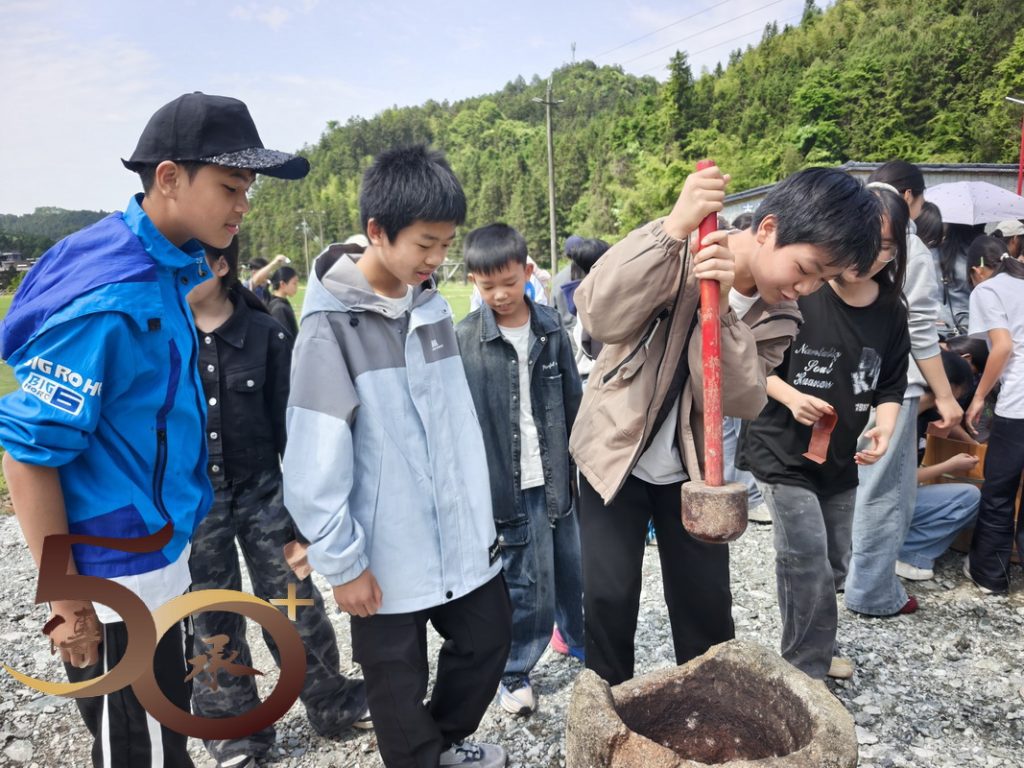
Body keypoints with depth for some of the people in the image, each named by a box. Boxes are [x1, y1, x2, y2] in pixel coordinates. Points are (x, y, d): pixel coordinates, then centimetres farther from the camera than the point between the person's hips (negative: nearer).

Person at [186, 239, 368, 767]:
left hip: (262, 490, -1)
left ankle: (333, 704, 30)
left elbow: (290, 421, -2)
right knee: (211, 619, 13)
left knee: (295, 606, 8)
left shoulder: (265, 334, -6)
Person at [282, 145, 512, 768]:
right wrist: (343, 563, -12)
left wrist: (482, 517, 11)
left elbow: (460, 424, 8)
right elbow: (314, 466, -16)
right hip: (386, 553, -5)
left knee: (489, 640, 19)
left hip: (461, 540, 6)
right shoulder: (331, 325, -15)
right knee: (399, 688, 13)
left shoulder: (433, 307, 3)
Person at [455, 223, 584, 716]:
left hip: (556, 475, 3)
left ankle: (575, 636, 43)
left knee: (570, 568, 17)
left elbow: (573, 401, 7)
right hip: (509, 484, -3)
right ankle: (514, 674, 24)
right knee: (527, 587, 3)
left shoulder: (551, 328, 1)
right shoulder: (464, 339, -7)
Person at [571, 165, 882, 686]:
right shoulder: (678, 249, -19)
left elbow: (741, 400, -20)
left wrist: (720, 312, -34)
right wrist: (676, 228, -43)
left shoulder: (777, 316, -5)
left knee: (707, 600, 9)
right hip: (614, 453, -3)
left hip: (689, 469, 4)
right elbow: (601, 317, -35)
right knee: (609, 598, -4)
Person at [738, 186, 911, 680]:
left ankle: (815, 652, 40)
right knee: (809, 565, -7)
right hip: (781, 454, -6)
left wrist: (885, 428, -11)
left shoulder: (891, 312, 0)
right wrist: (790, 396, -24)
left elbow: (891, 386, 8)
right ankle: (806, 671, 13)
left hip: (841, 459, 6)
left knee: (834, 566, 18)